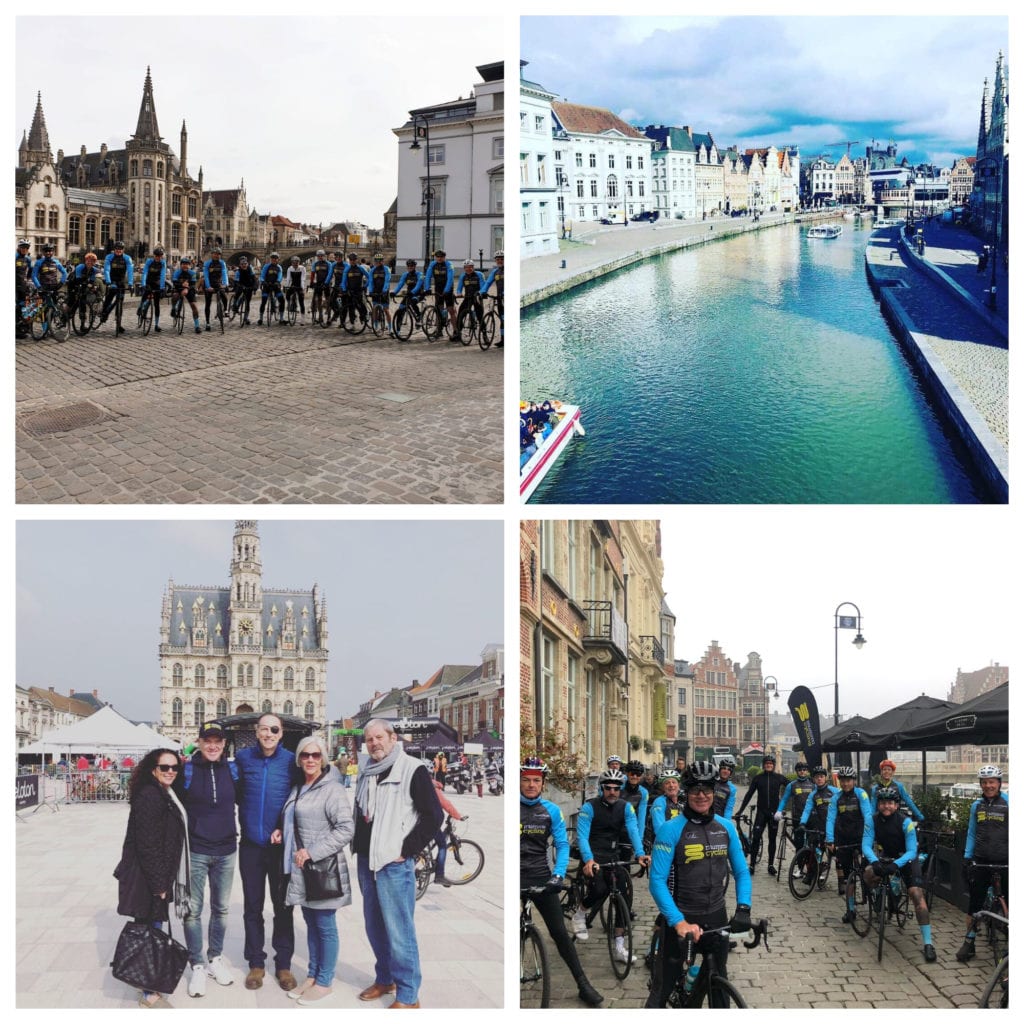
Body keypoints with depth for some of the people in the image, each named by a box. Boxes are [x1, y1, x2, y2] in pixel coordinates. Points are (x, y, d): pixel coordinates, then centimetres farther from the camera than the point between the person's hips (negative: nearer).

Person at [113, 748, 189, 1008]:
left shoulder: (167, 795, 12)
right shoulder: (149, 796, -18)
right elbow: (147, 843, -22)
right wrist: (158, 883, -20)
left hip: (159, 875, 9)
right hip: (148, 877, -9)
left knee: (152, 928, 17)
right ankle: (149, 995, 6)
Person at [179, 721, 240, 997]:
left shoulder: (232, 770, 2)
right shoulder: (187, 770, -7)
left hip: (226, 852, 3)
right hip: (195, 851, -3)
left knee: (221, 908, 13)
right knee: (193, 910, 1)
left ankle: (215, 957, 28)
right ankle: (197, 966, 12)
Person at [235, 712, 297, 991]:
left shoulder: (291, 761, -4)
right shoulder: (243, 757, 0)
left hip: (281, 844, -1)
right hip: (250, 845, 1)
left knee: (283, 907, 7)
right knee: (252, 907, 9)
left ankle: (283, 964, 17)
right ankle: (255, 963, 20)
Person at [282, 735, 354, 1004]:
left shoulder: (332, 789, -12)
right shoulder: (298, 789, 12)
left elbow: (346, 829, -19)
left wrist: (312, 851, -19)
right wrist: (281, 832, 5)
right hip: (301, 868, 7)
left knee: (325, 926, 2)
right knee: (311, 924, 16)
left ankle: (325, 982, 12)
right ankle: (312, 976, 26)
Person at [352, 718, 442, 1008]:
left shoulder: (412, 771, -10)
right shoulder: (366, 771, 12)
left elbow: (434, 815, -13)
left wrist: (406, 850, -13)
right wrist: (358, 845, 12)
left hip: (394, 864, -7)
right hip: (366, 861, 7)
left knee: (398, 930, -5)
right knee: (374, 927, 15)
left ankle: (408, 996, 2)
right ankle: (385, 979, 31)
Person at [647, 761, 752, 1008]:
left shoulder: (726, 827, 1)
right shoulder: (671, 830, -14)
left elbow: (741, 872, 6)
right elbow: (657, 881, -17)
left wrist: (743, 909, -11)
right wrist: (679, 922, -28)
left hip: (717, 918, 4)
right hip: (680, 918, -4)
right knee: (662, 988, 2)